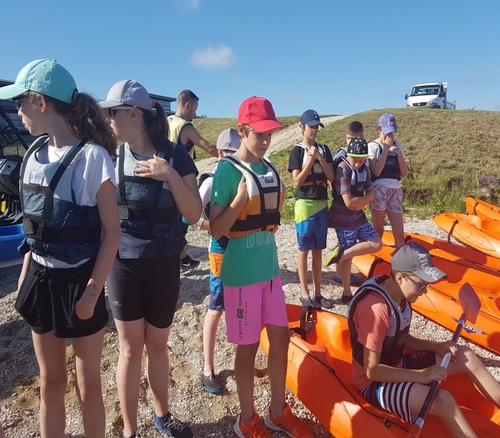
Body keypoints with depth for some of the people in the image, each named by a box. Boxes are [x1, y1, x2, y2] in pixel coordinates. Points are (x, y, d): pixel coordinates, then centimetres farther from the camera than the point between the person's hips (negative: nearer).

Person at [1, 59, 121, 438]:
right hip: (41, 278, 6)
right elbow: (35, 225, 12)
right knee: (51, 384, 19)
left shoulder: (92, 156, -16)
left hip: (78, 282, -6)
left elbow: (112, 231, -15)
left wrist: (92, 291, -16)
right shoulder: (35, 155, 4)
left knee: (88, 388, 11)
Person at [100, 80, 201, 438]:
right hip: (125, 265, 0)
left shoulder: (174, 155, -7)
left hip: (165, 265, 0)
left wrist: (170, 175, -24)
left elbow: (193, 214, -11)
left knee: (158, 345, 16)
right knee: (131, 349, 8)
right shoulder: (111, 156, -2)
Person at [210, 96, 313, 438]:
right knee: (248, 346, 7)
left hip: (270, 268, 7)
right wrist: (240, 199, -28)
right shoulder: (228, 170, -15)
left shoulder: (269, 167, 7)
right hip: (242, 273, -7)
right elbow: (216, 230, -18)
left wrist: (280, 200, 3)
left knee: (281, 337, 14)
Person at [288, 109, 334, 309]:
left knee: (318, 250, 10)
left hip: (322, 204, 5)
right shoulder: (297, 151, -4)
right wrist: (311, 160, -15)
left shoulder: (324, 149, 10)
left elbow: (331, 177, 3)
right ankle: (305, 294, 11)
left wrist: (320, 158, -8)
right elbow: (297, 182, -10)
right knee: (304, 249, 2)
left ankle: (318, 293, 19)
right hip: (305, 204, -5)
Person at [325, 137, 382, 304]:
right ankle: (347, 294, 11)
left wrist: (359, 203, -14)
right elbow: (349, 202, -25)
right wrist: (367, 197, -8)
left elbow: (370, 193, 6)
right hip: (344, 220, -7)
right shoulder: (343, 170, -21)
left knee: (376, 244, 4)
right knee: (347, 258, -1)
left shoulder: (364, 168, 3)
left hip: (359, 217, 8)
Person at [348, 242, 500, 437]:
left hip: (396, 365, 9)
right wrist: (420, 375, -24)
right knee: (443, 400, -29)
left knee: (466, 357, 6)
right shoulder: (376, 308, -32)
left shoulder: (400, 295, -4)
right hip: (375, 383, -9)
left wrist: (436, 347, -5)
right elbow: (372, 370, -27)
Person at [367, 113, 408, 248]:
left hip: (396, 191, 4)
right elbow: (376, 171, -16)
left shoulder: (397, 145, 13)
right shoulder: (372, 146, -1)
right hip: (379, 191, -4)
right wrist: (386, 148, -11)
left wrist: (399, 153, -4)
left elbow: (404, 173, 9)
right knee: (378, 231, 1)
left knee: (400, 234, 2)